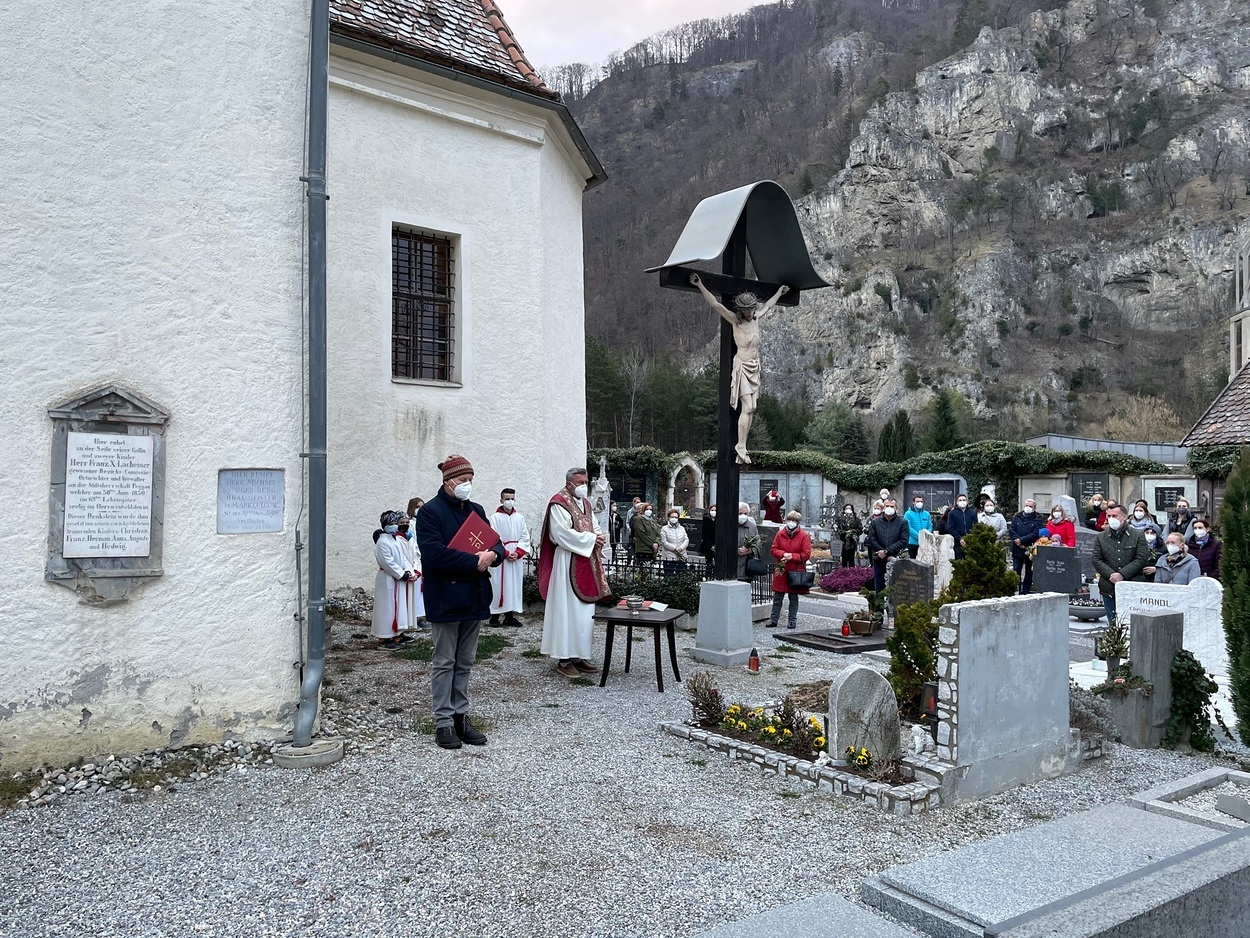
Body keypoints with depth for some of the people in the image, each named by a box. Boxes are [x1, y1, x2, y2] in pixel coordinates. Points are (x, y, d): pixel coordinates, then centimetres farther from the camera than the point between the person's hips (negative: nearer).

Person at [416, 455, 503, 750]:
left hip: (474, 598, 6)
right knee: (444, 662, 3)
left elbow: (496, 545, 10)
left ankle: (461, 715, 22)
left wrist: (492, 554, -14)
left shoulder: (477, 511, 12)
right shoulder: (430, 512, -9)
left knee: (465, 662, 13)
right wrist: (474, 561, -22)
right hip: (445, 599, -6)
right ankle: (444, 721, 11)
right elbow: (434, 553, -22)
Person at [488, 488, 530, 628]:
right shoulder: (495, 518, -3)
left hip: (517, 558, 4)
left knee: (514, 585, 4)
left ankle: (510, 615, 9)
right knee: (499, 585, -2)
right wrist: (505, 553, -13)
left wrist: (518, 553, -8)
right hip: (500, 558, -4)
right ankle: (495, 615, 4)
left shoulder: (520, 518, 8)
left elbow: (525, 537, 5)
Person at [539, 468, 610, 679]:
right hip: (568, 564, -8)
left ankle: (580, 655, 16)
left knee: (585, 611, 9)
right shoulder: (559, 503, -9)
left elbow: (595, 528, 19)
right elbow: (562, 534, -19)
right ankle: (564, 658, -1)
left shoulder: (586, 503, 17)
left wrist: (598, 538, -4)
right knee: (568, 609, -7)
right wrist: (590, 539, -13)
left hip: (588, 565, 9)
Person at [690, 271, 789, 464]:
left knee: (752, 407, 2)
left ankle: (741, 447, 4)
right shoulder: (736, 320, -9)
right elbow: (715, 304, -18)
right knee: (748, 407, -14)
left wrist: (779, 291, 43)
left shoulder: (756, 318, 8)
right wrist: (700, 285, -26)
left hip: (755, 367, 7)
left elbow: (768, 305, 28)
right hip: (742, 366, -7)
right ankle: (741, 447, -9)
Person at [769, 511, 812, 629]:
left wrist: (792, 556, -16)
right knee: (777, 597, 7)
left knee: (794, 597, 7)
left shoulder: (803, 536, -3)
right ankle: (773, 619, 14)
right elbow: (774, 550, 4)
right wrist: (783, 554, -14)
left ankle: (792, 621, 15)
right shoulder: (780, 534, 4)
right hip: (781, 571, 2)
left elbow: (806, 554, -6)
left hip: (796, 572, -2)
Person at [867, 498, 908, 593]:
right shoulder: (875, 522, 9)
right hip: (879, 561, 2)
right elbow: (872, 540, -1)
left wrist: (886, 551, -13)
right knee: (879, 589, 5)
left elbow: (903, 541, -6)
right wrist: (888, 557, -9)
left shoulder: (903, 523, 5)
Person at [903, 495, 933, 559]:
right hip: (913, 543, -4)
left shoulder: (927, 514, 11)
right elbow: (908, 528, -12)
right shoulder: (908, 514, -4)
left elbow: (930, 527, 8)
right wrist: (919, 536, -19)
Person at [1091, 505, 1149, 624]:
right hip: (1109, 589, 2)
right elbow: (1096, 560, 3)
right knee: (1113, 623, 6)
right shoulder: (1100, 537, 11)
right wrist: (1111, 575, -13)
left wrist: (1122, 574, -14)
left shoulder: (1138, 536, 5)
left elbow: (1141, 559, -4)